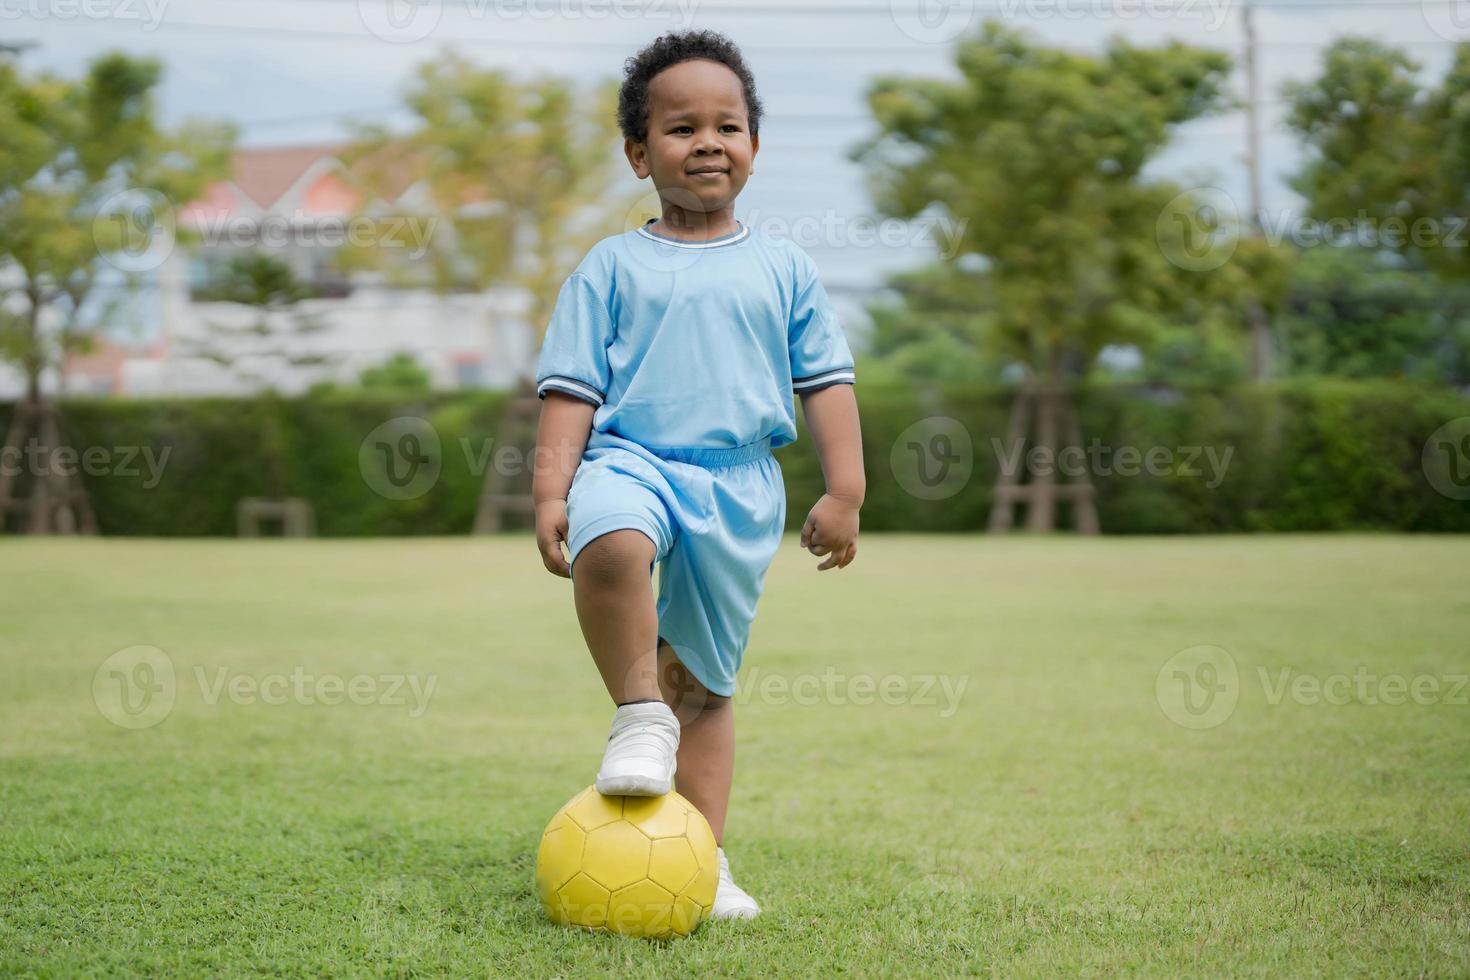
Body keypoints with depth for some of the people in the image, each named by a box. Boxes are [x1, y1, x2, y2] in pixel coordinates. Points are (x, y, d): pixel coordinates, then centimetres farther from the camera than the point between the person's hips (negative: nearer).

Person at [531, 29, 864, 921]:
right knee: (611, 541, -39)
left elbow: (827, 381, 13)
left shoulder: (785, 269, 12)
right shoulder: (613, 268, 7)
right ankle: (640, 715, -19)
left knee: (706, 680, 7)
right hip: (632, 456, -2)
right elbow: (572, 387, 4)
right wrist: (553, 489, -6)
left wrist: (845, 489, 5)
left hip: (741, 485, 2)